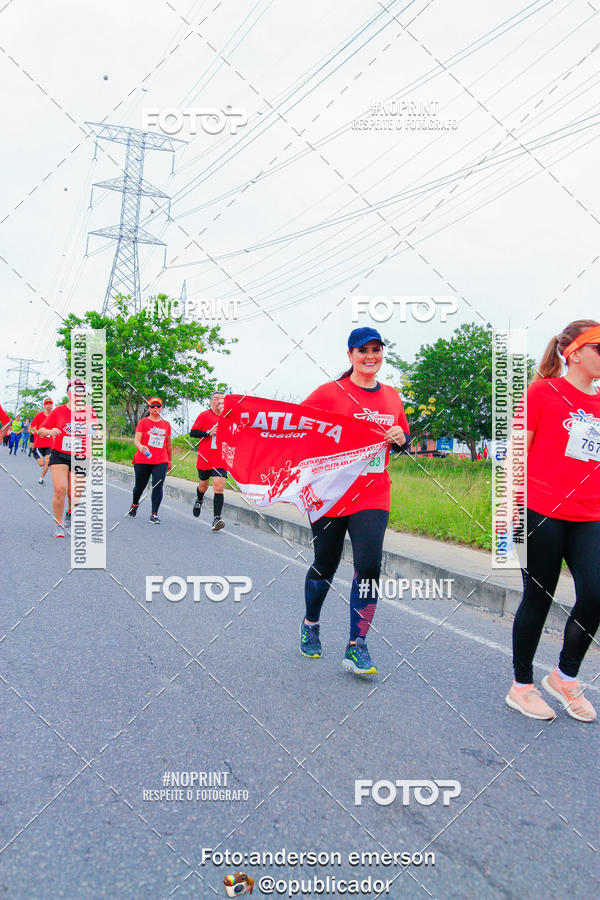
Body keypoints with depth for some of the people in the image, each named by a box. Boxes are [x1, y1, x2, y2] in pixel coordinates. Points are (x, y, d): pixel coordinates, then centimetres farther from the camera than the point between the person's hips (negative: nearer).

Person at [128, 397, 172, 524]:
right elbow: (136, 439, -8)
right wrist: (140, 446, -31)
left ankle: (154, 514, -9)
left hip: (161, 462, 2)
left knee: (158, 486, -14)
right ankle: (134, 504, 42)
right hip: (142, 461, -1)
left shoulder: (166, 424, 11)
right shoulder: (143, 422, 1)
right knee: (140, 486, 11)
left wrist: (170, 461, 24)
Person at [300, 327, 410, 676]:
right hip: (330, 494, -2)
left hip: (373, 497, 3)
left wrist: (400, 438, -1)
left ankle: (356, 646, 2)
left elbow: (404, 439, 20)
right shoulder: (330, 393, -4)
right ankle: (311, 625, 39)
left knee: (369, 566, -12)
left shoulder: (392, 397, 10)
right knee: (325, 566, 11)